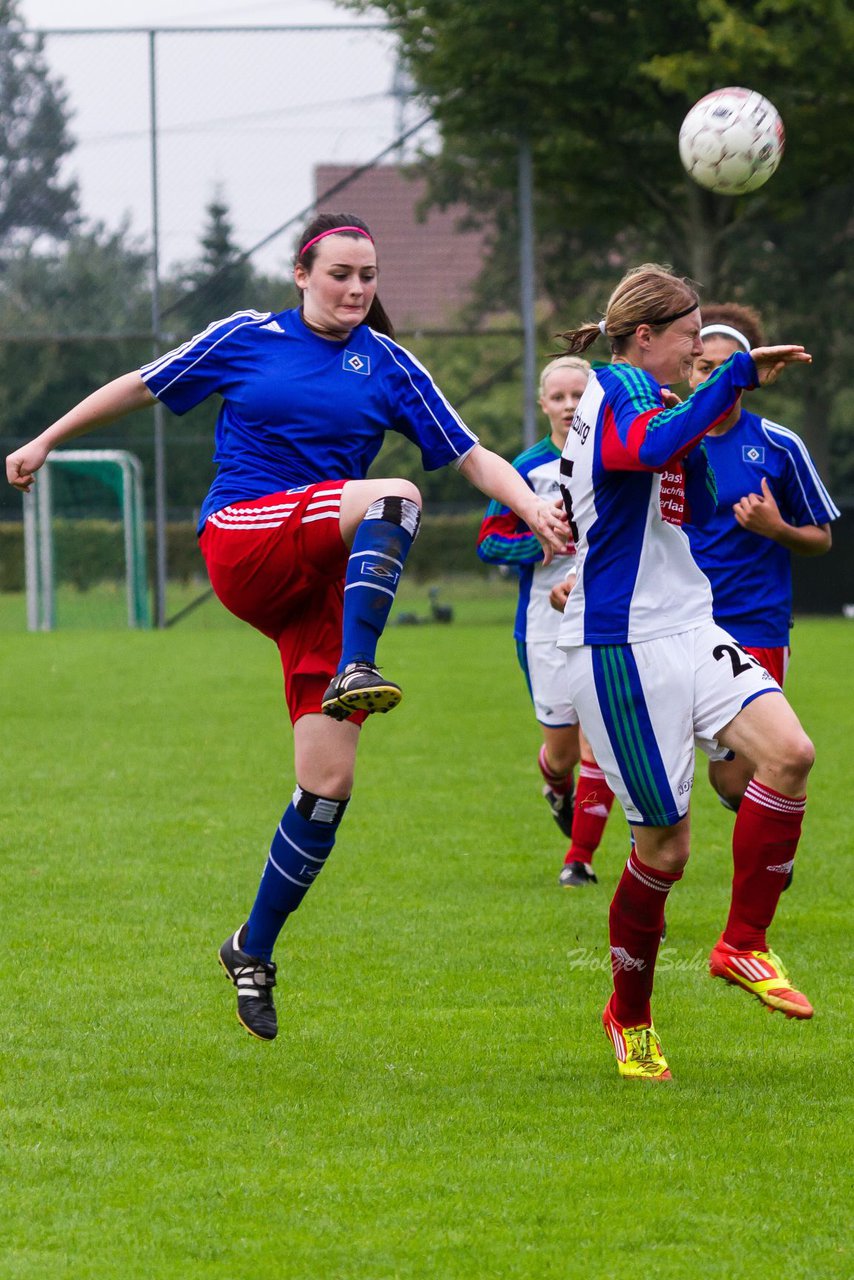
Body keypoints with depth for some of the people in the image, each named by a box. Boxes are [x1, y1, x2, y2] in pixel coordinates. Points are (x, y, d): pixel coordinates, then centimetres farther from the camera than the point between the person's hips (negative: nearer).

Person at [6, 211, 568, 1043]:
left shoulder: (387, 365, 9)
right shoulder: (246, 339, 6)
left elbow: (472, 458, 5)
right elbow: (141, 387, 18)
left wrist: (533, 509, -13)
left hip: (325, 579, 3)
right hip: (242, 544, -3)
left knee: (329, 782, -6)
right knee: (391, 497, -31)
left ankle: (254, 951, 9)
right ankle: (355, 670, -46)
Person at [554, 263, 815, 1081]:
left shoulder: (643, 398, 16)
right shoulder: (612, 395, -11)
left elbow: (695, 508, 23)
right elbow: (653, 449, -35)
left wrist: (704, 429, 10)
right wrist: (739, 376, -30)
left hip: (684, 630, 9)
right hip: (622, 647, -9)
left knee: (789, 751, -14)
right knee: (664, 841, -4)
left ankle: (743, 944, -4)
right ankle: (629, 1017, 15)